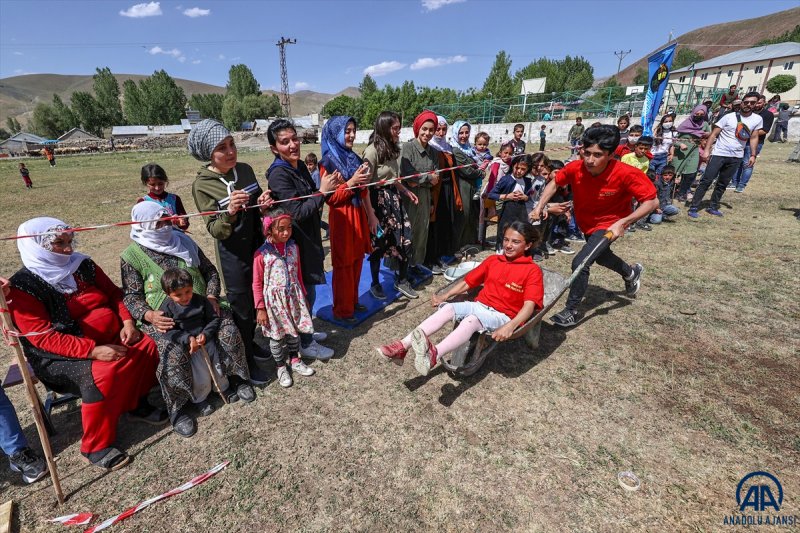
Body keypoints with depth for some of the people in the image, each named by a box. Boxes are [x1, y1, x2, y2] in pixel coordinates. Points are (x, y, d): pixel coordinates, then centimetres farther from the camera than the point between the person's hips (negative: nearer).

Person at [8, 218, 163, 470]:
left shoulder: (83, 265, 2)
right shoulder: (22, 287, -14)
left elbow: (114, 292, 11)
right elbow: (43, 336, -20)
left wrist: (127, 321, -7)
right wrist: (93, 351, -30)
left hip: (104, 338, 6)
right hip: (57, 356, -6)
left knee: (146, 345, -11)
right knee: (105, 372, -30)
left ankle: (136, 403, 13)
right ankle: (95, 447, -11)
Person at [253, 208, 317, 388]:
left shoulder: (293, 247, -3)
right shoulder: (261, 254, -17)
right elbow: (257, 284, -10)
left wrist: (303, 297, 14)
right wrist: (260, 308, -9)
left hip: (293, 297, 4)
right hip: (274, 300, -4)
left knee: (295, 331, 18)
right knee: (276, 335, 12)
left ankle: (295, 361, 40)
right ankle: (281, 367, 33)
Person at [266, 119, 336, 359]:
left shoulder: (300, 166, 5)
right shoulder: (278, 175, -21)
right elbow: (298, 212, -25)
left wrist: (327, 186, -1)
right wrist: (322, 191, -23)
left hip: (308, 238, 9)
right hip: (295, 242, -8)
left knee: (306, 290, 20)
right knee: (306, 293, 4)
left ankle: (305, 332, 39)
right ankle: (306, 344, 23)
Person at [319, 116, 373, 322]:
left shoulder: (354, 158, 11)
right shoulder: (328, 163, -10)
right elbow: (330, 198, -15)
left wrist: (370, 214, 6)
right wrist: (351, 182, -22)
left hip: (359, 215, 7)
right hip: (342, 218, -7)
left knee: (356, 262, 14)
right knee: (343, 265, 2)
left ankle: (353, 301, 30)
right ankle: (342, 309, 17)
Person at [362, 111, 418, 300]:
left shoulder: (392, 148, 9)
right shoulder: (372, 151, -16)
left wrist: (406, 191, 12)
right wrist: (371, 215, -21)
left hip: (394, 198, 7)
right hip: (378, 200, -7)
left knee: (404, 239, 6)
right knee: (378, 244, 6)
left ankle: (402, 280, 24)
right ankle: (375, 284, 26)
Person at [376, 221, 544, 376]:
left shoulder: (533, 270, -4)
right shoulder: (493, 260, 12)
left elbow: (529, 306, -15)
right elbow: (467, 282, 14)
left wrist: (510, 326, -32)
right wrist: (445, 296, 0)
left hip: (502, 317, -5)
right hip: (479, 305, 5)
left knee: (472, 319, -37)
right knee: (447, 309, -23)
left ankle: (433, 354, -61)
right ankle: (403, 346, -35)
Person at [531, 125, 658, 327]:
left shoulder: (626, 174, -34)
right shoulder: (575, 168, -26)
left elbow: (652, 201, -23)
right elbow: (555, 183, -5)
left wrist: (623, 223, -32)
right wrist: (540, 206, -17)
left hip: (610, 225, -5)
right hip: (586, 223, 6)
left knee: (580, 263, -21)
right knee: (600, 256, 29)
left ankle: (571, 312, 0)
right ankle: (631, 273, 62)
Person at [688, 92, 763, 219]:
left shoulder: (757, 119, 7)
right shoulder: (729, 117, -3)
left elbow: (754, 138, 11)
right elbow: (714, 134, -3)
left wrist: (753, 155, 5)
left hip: (736, 157, 4)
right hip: (719, 154, -4)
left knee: (723, 184, 9)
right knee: (706, 181, -9)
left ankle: (713, 207, 18)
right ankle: (693, 208, -8)